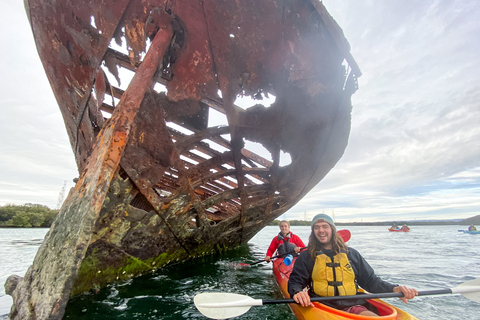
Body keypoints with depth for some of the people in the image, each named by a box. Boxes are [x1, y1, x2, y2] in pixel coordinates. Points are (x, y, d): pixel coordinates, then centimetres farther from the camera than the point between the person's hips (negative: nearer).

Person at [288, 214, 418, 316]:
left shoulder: (351, 254, 14)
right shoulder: (306, 256, 6)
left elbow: (370, 280, 16)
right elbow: (295, 281, 4)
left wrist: (394, 289, -2)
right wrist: (297, 292, -20)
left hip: (353, 305, 3)